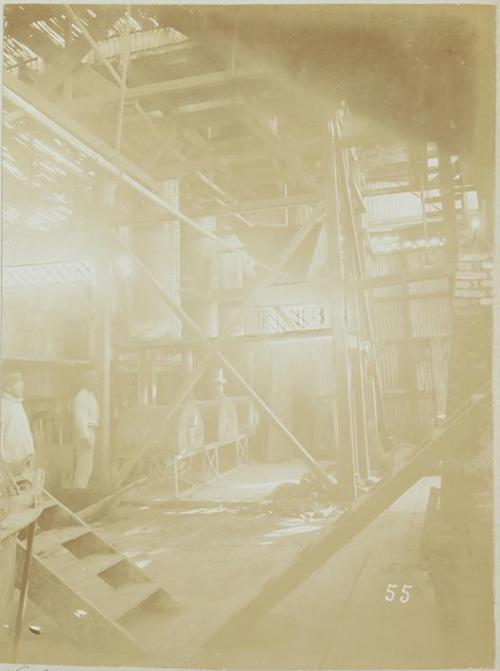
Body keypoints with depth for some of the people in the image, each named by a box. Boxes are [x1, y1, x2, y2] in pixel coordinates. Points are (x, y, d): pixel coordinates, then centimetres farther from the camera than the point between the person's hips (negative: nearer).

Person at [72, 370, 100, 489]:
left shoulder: (91, 396, 16)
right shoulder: (81, 397, -14)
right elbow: (80, 419, -21)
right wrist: (86, 437, -24)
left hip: (91, 432, 10)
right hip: (85, 433, -10)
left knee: (88, 465, 16)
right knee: (84, 465, -7)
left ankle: (80, 488, 25)